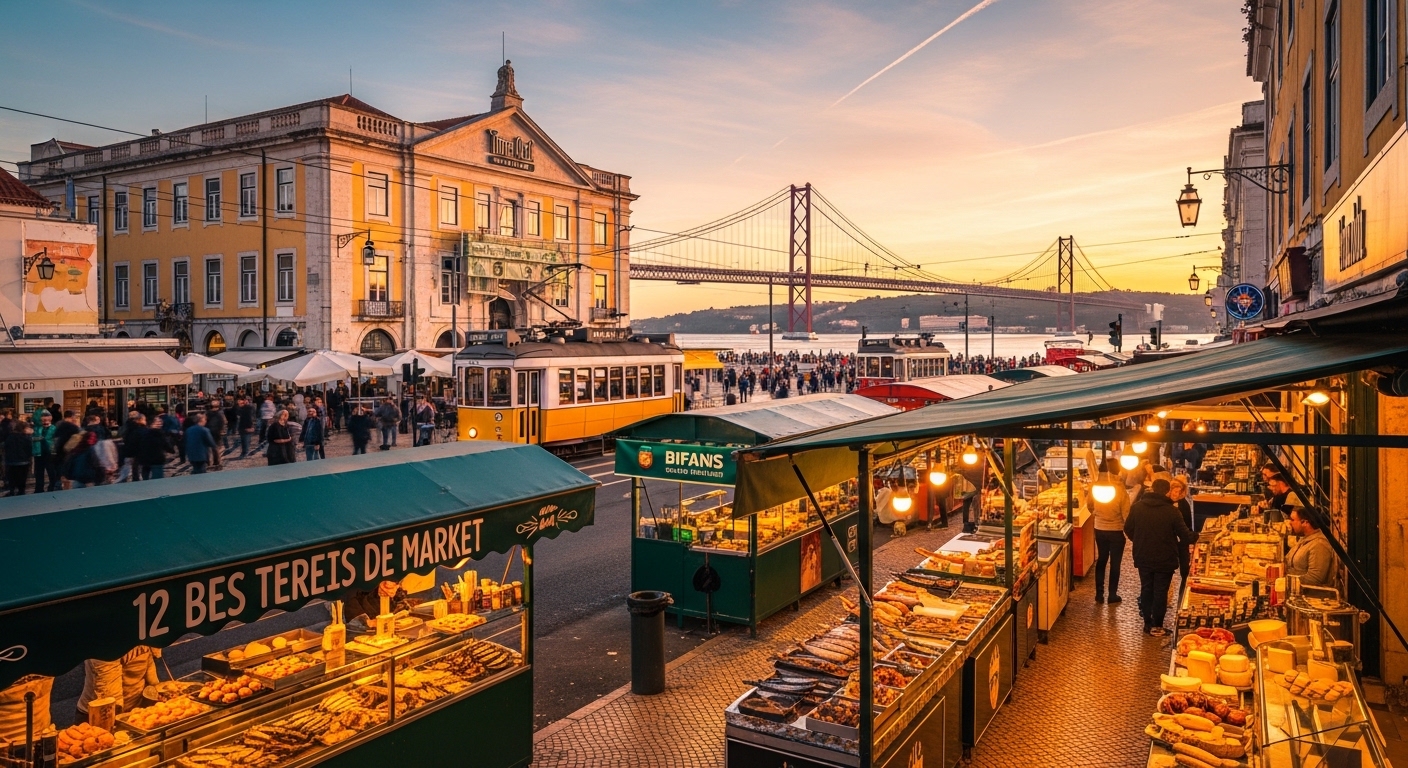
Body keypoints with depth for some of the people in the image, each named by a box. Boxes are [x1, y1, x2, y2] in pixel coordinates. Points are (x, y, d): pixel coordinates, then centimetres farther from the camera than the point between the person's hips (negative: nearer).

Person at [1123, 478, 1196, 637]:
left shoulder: (1137, 507, -8)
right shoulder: (1171, 511, -17)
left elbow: (1128, 530, 3)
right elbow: (1185, 536, -11)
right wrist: (1195, 537, 13)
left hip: (1143, 558, 3)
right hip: (1165, 559, -3)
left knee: (1146, 589, 15)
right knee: (1160, 592, 8)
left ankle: (1147, 623, 23)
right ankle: (1157, 626, 14)